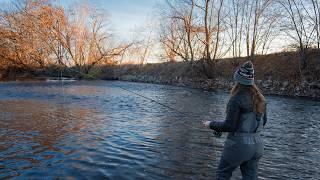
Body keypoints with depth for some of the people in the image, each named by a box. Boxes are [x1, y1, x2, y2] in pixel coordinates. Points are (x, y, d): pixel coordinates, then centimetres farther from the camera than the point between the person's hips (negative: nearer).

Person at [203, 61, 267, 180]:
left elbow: (229, 126, -19)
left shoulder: (237, 99, -19)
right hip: (257, 144, 7)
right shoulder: (260, 98, 2)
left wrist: (211, 124, -5)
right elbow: (263, 122, 13)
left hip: (238, 144, -6)